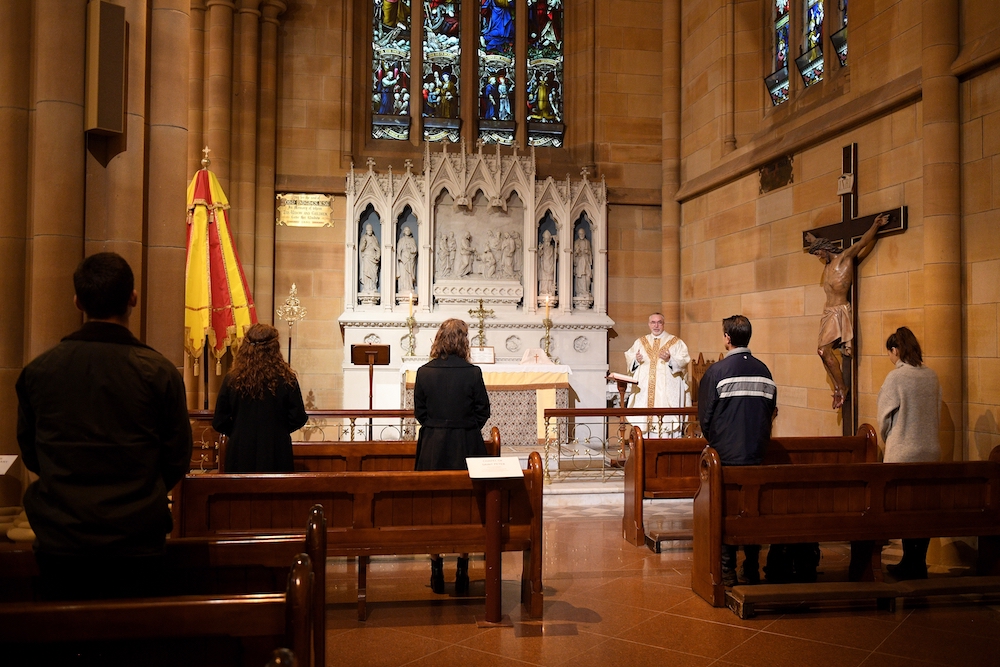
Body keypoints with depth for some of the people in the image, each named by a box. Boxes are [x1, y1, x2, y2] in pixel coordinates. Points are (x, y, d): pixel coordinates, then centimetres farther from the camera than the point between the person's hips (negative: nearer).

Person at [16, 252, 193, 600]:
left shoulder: (37, 370, -5)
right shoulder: (159, 371, -12)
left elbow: (30, 454, 7)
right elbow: (178, 457, -4)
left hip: (58, 543, 2)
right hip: (135, 542, -2)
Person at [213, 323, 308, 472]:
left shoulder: (231, 379, -8)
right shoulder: (286, 379, -10)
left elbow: (219, 423, -2)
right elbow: (298, 420, -5)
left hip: (241, 456, 1)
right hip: (276, 455, -1)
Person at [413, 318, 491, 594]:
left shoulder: (424, 372, -5)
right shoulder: (472, 373, -10)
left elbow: (419, 411, 1)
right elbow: (483, 411, -3)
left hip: (432, 447, 1)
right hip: (466, 447, -1)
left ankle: (437, 571, 17)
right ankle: (462, 571, 13)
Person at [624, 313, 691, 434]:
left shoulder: (675, 342, 7)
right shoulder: (640, 342, 16)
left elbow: (684, 361, -3)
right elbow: (629, 358, 11)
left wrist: (670, 359, -20)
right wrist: (636, 360, -11)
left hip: (666, 389, -3)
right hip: (644, 390, 3)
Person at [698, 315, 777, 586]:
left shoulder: (717, 371, -11)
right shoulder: (763, 370, 3)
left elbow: (705, 415, -8)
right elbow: (771, 410, 8)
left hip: (726, 454, -4)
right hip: (756, 453, 4)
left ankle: (727, 572, 7)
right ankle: (752, 571, 18)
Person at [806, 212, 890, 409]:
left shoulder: (844, 258, -3)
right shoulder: (828, 264, 18)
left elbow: (862, 243, -14)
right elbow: (821, 247, 39)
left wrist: (876, 225, -22)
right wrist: (813, 241, 56)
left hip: (840, 311, -8)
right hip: (828, 311, 8)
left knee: (824, 349, -18)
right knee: (824, 351, 1)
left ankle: (842, 387, -9)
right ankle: (837, 388, 5)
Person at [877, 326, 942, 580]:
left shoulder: (896, 377, -13)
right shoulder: (932, 376, 4)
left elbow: (885, 418, -6)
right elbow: (938, 415, 12)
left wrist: (887, 441, 12)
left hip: (902, 454, -6)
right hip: (930, 451, 6)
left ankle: (910, 565, 11)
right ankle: (920, 564, 20)